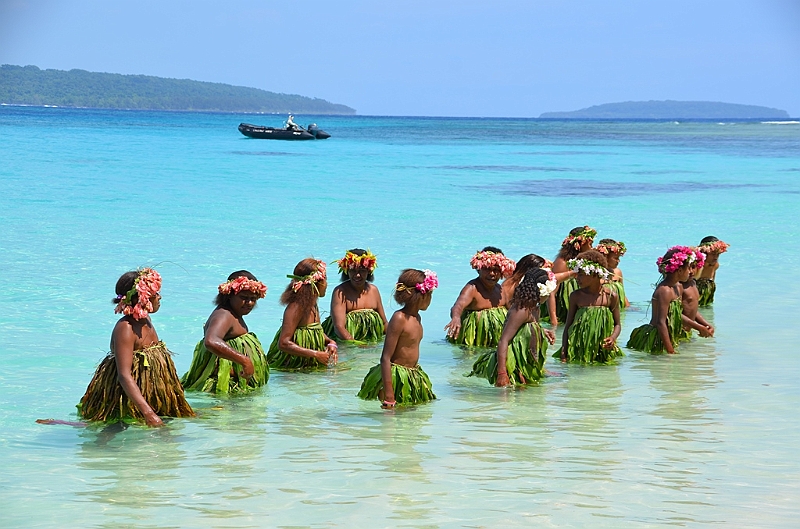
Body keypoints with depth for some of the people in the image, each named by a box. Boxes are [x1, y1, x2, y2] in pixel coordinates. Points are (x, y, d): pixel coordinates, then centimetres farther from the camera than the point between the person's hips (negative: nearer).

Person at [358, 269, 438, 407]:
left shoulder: (416, 317, 10)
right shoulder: (399, 319, -17)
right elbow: (386, 358, -22)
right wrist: (389, 395, -27)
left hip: (413, 377, 9)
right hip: (397, 380, -9)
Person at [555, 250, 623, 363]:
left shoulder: (611, 296, -1)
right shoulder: (576, 296, 2)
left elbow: (617, 324, 8)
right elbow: (568, 325, 6)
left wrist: (613, 338, -14)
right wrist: (563, 350, -5)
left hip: (603, 350, 0)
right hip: (578, 350, 1)